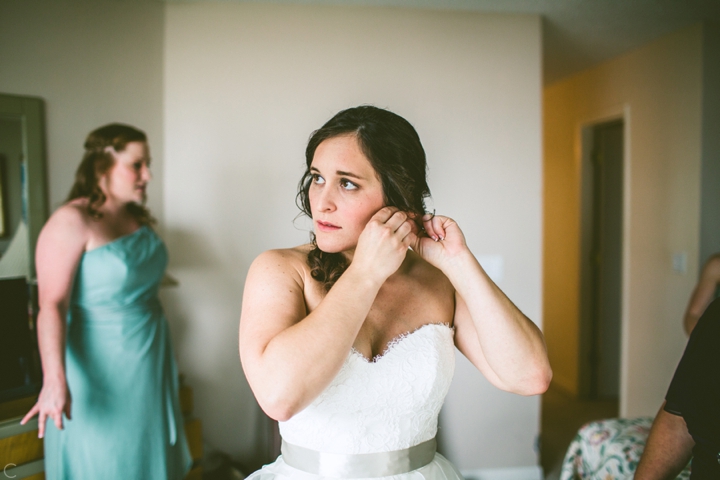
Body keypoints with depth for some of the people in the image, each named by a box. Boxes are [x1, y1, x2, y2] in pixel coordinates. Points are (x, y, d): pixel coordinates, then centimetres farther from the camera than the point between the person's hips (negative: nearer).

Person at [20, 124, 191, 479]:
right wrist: (55, 380, -33)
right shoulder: (71, 222, -17)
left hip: (149, 367, 7)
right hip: (100, 370, -7)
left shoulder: (139, 218, 6)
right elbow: (52, 305, -23)